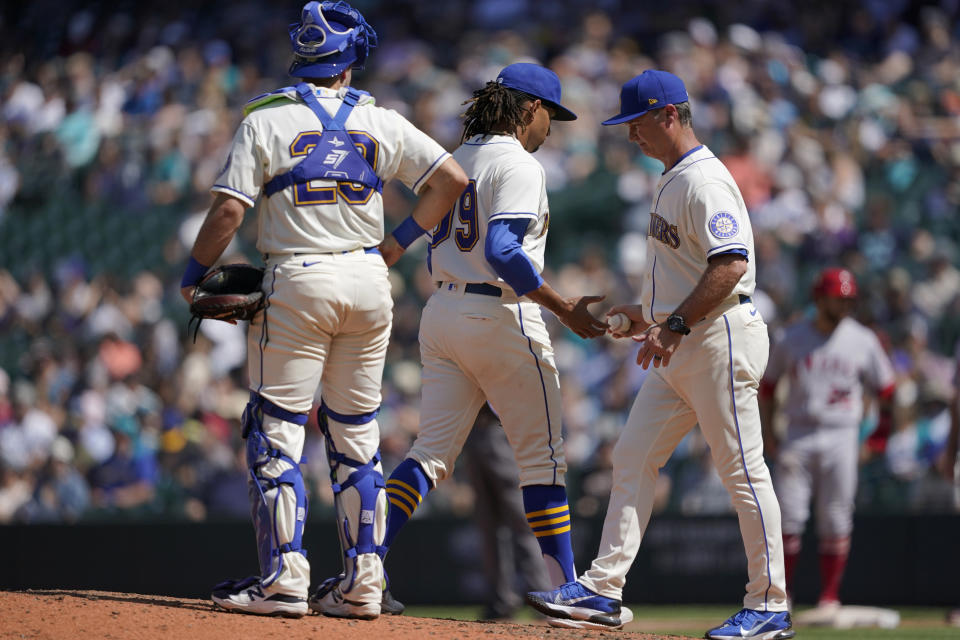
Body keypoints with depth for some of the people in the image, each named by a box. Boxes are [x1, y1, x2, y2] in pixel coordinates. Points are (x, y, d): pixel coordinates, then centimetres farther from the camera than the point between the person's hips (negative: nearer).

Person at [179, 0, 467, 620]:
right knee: (357, 435, 11)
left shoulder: (266, 120, -2)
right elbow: (452, 179, 2)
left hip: (297, 282, -3)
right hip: (367, 279, 3)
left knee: (276, 431, 1)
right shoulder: (381, 122, 7)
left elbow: (229, 209, -9)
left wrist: (194, 277, 4)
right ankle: (363, 584, 8)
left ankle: (285, 578, -8)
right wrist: (398, 243, 10)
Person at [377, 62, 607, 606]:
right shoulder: (520, 166, -12)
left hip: (441, 313, 8)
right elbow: (502, 253, -24)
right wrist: (564, 309, -22)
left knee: (433, 452, 5)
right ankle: (566, 592, 4)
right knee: (543, 456, 2)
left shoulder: (457, 160, 13)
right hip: (500, 316, -8)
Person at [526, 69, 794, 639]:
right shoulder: (674, 181, 19)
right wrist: (651, 316, 24)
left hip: (719, 340, -11)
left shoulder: (705, 181, -14)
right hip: (679, 351, 11)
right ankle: (604, 590, 6)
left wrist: (676, 324, -27)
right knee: (633, 459, 6)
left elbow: (731, 265, -25)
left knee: (742, 470, -5)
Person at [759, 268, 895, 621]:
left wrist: (880, 438, 2)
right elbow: (767, 385, 10)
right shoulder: (792, 339, 2)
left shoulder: (862, 340, 2)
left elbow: (885, 389, 9)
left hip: (841, 438, 0)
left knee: (835, 520, -1)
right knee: (789, 516, -3)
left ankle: (829, 596, 6)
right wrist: (768, 435, 3)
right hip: (798, 435, 0)